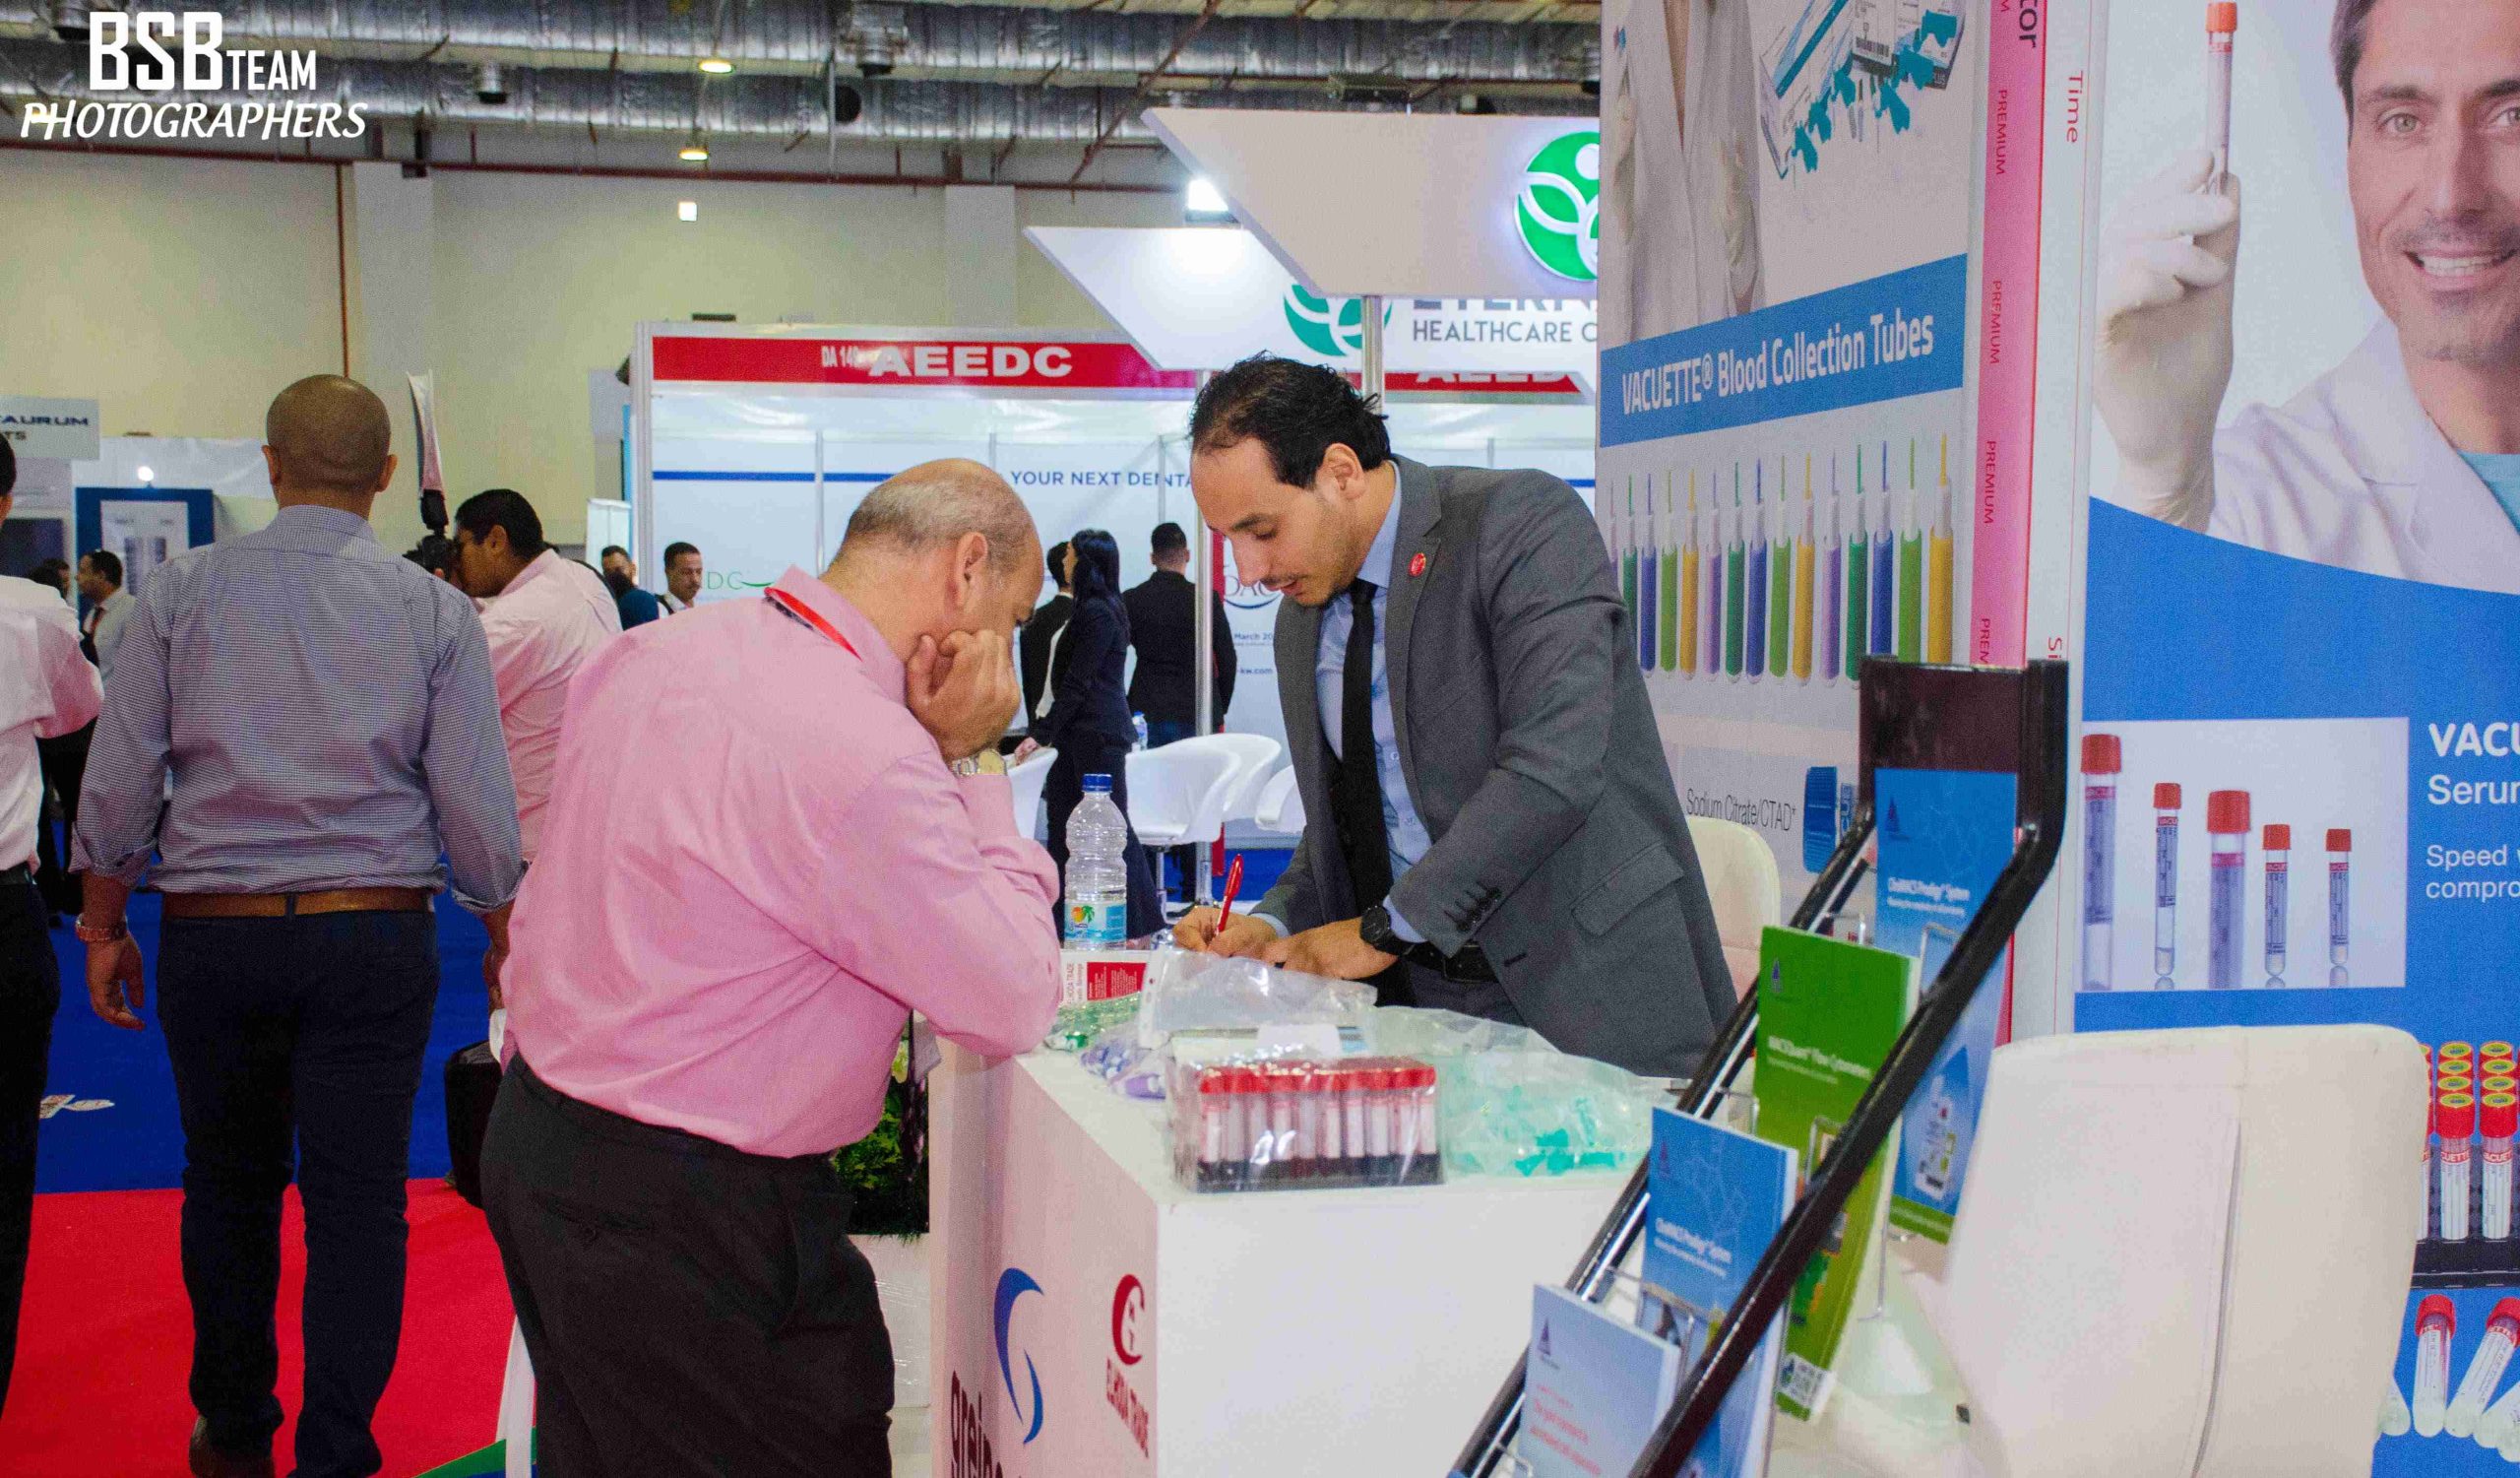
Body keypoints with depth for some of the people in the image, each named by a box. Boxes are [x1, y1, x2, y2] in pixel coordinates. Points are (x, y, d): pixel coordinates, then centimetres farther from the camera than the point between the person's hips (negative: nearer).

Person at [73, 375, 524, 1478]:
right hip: (373, 936, -1)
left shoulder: (183, 589, 0)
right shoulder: (435, 610, -2)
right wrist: (503, 936, 9)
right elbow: (477, 806, -3)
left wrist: (103, 927, 12)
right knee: (357, 1200, 5)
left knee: (229, 1186, 17)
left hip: (212, 932, 2)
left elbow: (117, 780, 1)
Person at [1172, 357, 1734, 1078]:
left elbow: (1553, 768, -21)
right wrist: (1271, 927, 0)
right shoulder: (1301, 620, 13)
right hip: (1417, 994, 6)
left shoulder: (1523, 520, -10)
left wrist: (1387, 929, -17)